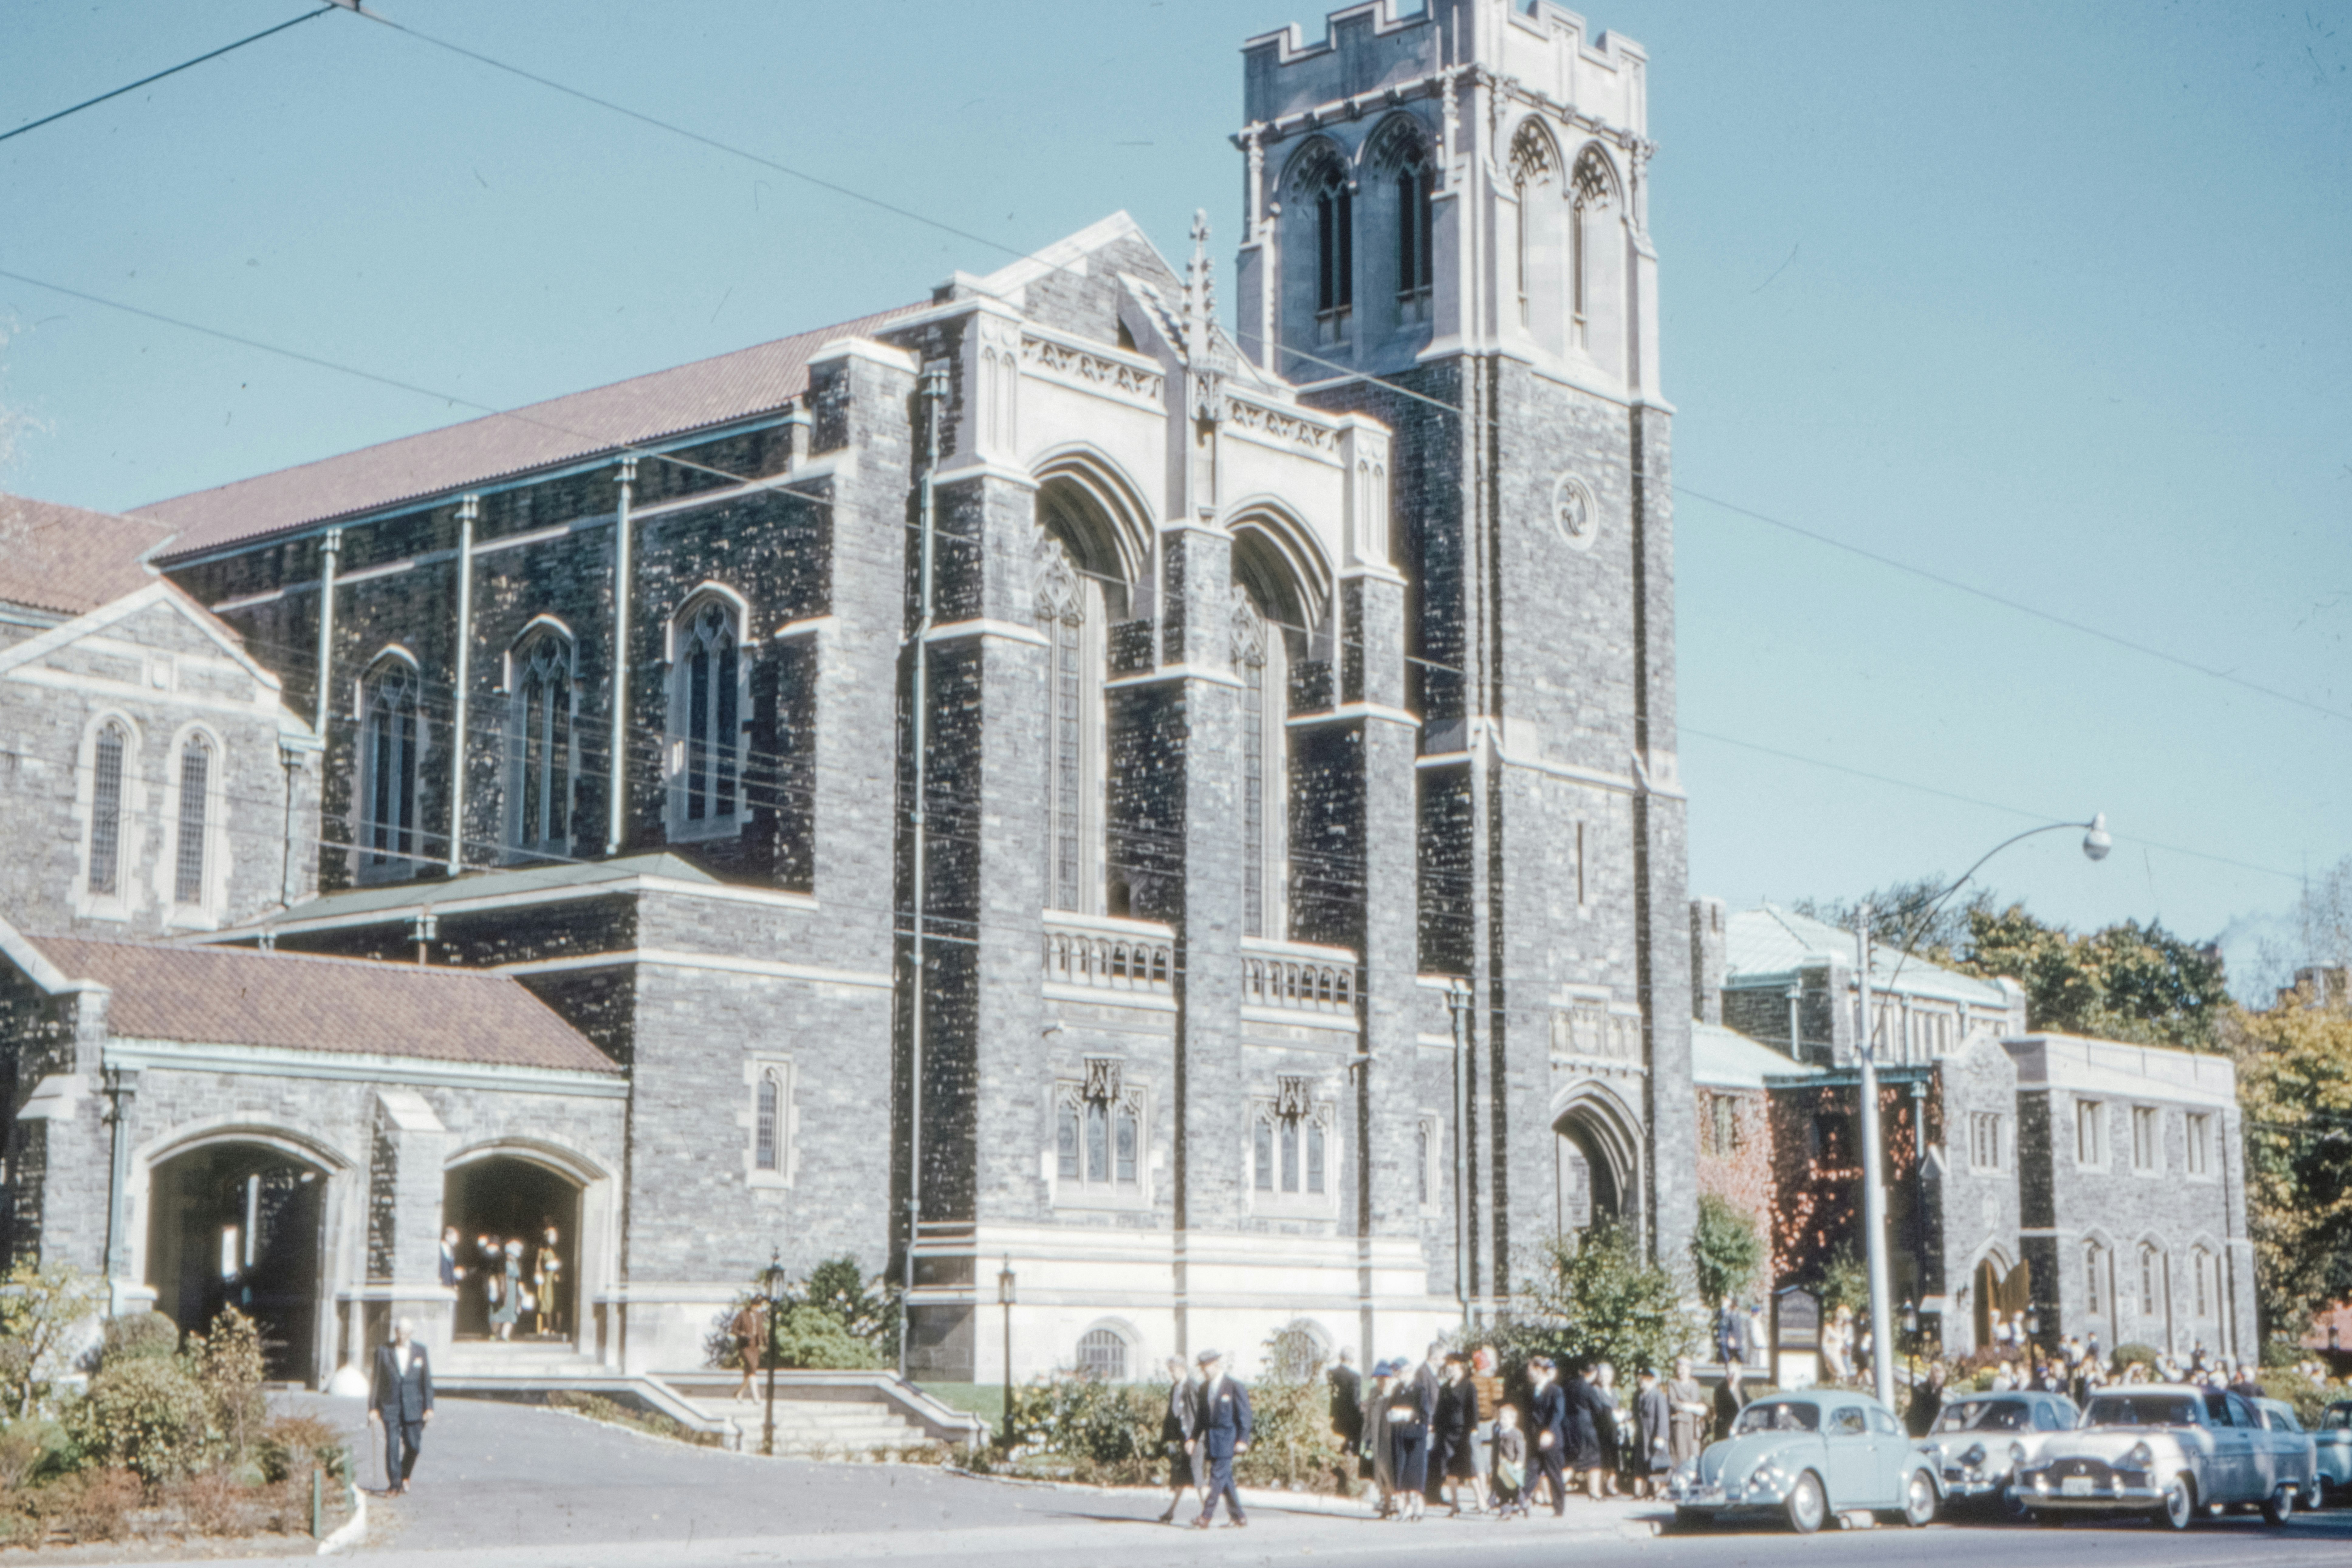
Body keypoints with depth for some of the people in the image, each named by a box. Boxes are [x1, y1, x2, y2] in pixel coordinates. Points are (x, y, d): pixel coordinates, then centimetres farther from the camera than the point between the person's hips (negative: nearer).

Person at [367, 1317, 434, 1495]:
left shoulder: (420, 1351, 5)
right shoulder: (383, 1351, 2)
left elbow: (427, 1380, 6)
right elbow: (376, 1380, 4)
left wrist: (429, 1407, 1)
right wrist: (373, 1407, -1)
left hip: (413, 1406, 1)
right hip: (390, 1405, -1)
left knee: (413, 1445, 1)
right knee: (392, 1444, -9)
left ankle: (405, 1477, 25)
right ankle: (394, 1483, -4)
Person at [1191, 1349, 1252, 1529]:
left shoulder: (1234, 1386, -8)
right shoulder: (1204, 1388, 11)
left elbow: (1244, 1415, -8)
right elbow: (1201, 1416, 17)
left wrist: (1243, 1440, -13)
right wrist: (1194, 1438, 10)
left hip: (1227, 1440, -7)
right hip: (1211, 1440, 7)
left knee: (1218, 1476, -10)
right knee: (1225, 1479, 8)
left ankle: (1207, 1517, -13)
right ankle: (1239, 1517, 16)